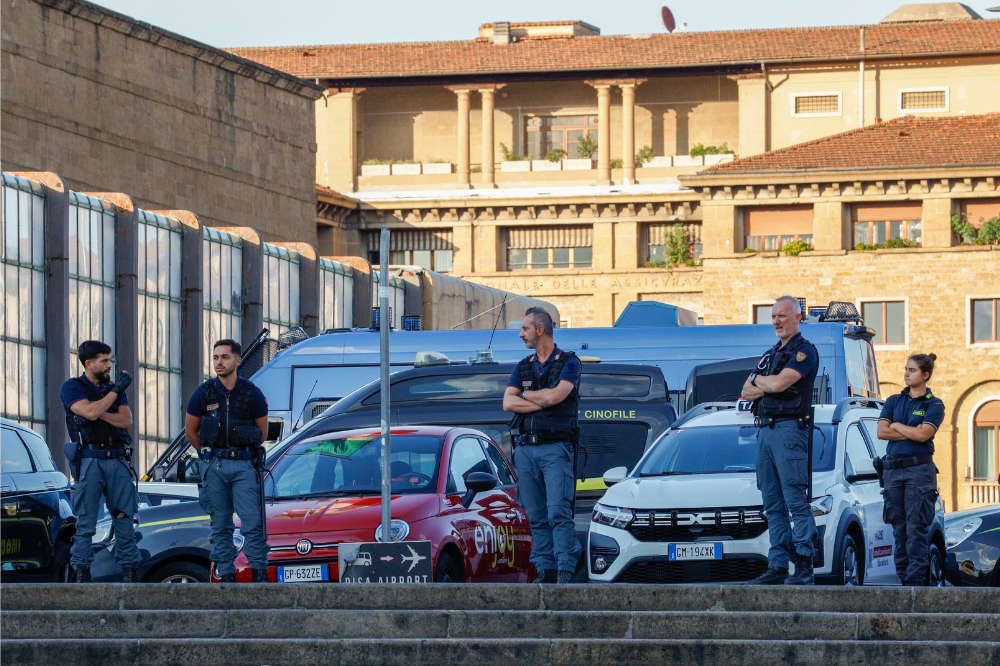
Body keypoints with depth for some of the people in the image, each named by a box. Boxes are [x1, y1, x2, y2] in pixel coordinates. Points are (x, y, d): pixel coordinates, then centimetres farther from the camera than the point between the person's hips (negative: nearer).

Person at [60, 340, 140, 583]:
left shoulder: (114, 388, 18)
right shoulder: (72, 387, 3)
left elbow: (127, 421, 4)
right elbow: (91, 412, -15)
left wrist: (99, 414, -10)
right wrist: (115, 390, -8)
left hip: (118, 461, 4)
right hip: (89, 461, -4)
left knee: (124, 518, 2)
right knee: (86, 522, -4)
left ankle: (130, 571, 6)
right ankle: (82, 574, -2)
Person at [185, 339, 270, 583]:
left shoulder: (252, 393, 1)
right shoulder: (203, 393, 2)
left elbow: (262, 432, 12)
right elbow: (191, 430, 14)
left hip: (244, 464, -1)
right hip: (214, 467, 1)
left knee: (252, 522, -9)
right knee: (221, 525, 4)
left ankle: (259, 572, 0)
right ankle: (226, 574, 9)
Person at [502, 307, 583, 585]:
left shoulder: (569, 363, 1)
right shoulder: (523, 367, 18)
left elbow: (555, 395, -15)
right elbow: (508, 403, 3)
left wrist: (526, 394, 2)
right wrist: (542, 401, -8)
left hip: (556, 447, -6)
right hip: (526, 447, 6)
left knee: (559, 512, -14)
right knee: (536, 516, 4)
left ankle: (565, 570, -16)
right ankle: (545, 570, 5)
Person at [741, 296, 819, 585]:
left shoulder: (804, 351, -3)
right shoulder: (770, 354, 23)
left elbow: (779, 383, -17)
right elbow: (746, 392, 17)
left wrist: (758, 379, 4)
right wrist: (766, 386, -3)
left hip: (789, 428, -9)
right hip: (765, 429, 9)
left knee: (796, 501, -11)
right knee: (773, 505, 6)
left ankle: (804, 566, -12)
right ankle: (777, 566, 6)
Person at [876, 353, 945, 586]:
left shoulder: (934, 405, 2)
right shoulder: (894, 401, 14)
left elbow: (923, 434, -14)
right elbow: (881, 432, 1)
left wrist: (897, 426, -1)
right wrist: (912, 433, -6)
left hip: (919, 470, -4)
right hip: (893, 469, 4)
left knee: (916, 526, -9)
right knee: (899, 526, 5)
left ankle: (916, 577, -11)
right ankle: (902, 575, 8)